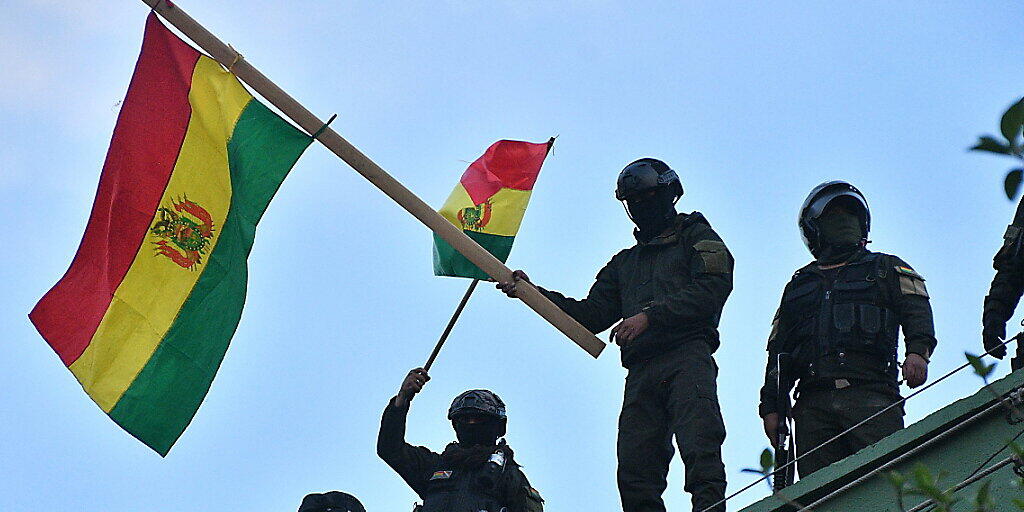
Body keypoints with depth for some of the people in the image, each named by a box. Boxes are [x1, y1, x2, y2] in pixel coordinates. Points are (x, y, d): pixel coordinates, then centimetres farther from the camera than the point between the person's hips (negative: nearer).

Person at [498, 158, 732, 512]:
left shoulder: (696, 237, 16)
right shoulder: (625, 262, 34)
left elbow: (711, 290, -3)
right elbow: (591, 316, 25)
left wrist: (650, 315, -12)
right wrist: (533, 292, 13)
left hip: (686, 358, -6)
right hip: (641, 371, 6)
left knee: (700, 451, -24)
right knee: (635, 474, -8)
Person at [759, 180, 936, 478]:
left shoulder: (886, 269, 24)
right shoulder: (798, 286, 31)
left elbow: (916, 311, 7)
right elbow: (779, 351, 26)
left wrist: (918, 351, -14)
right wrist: (771, 407, 13)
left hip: (871, 395, -2)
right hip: (813, 404, 2)